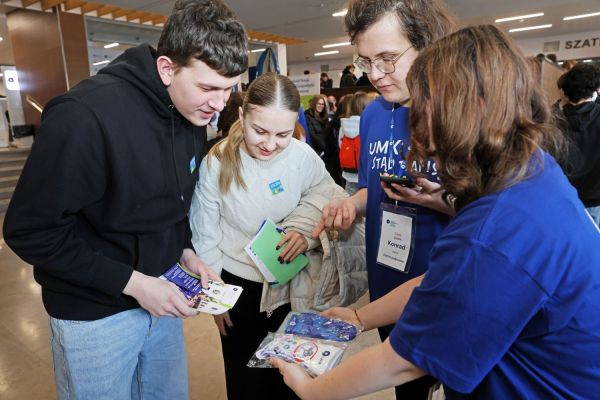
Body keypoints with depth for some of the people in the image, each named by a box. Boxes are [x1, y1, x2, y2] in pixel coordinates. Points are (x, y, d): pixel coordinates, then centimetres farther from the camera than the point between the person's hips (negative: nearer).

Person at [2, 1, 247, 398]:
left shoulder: (193, 114, -4)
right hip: (95, 312, -6)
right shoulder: (85, 116, -27)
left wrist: (186, 252, -4)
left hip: (160, 290, 6)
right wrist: (131, 282, -22)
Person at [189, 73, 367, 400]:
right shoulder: (216, 163, -18)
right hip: (239, 285, -1)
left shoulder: (304, 156, -15)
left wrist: (308, 232, -23)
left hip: (295, 285, 2)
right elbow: (204, 236, -8)